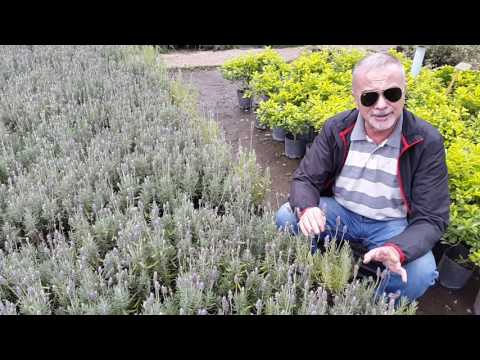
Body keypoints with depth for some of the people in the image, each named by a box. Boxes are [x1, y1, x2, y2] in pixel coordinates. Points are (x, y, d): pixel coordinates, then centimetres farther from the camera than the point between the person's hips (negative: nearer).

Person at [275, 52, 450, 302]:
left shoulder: (427, 142, -17)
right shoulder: (336, 129, -10)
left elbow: (431, 219, -17)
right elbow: (305, 179, -6)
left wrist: (397, 250, -39)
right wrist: (306, 208, -32)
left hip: (393, 225, -1)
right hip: (339, 211, 2)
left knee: (420, 273, -28)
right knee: (287, 217, -21)